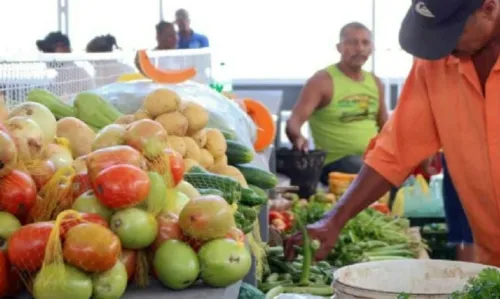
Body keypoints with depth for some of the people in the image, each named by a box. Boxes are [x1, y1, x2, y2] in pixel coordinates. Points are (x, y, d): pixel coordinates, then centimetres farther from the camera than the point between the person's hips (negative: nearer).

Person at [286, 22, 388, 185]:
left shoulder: (375, 82, 12)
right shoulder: (322, 81, -6)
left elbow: (385, 126, 20)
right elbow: (294, 121, -15)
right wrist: (298, 138, -38)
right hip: (336, 161, -6)